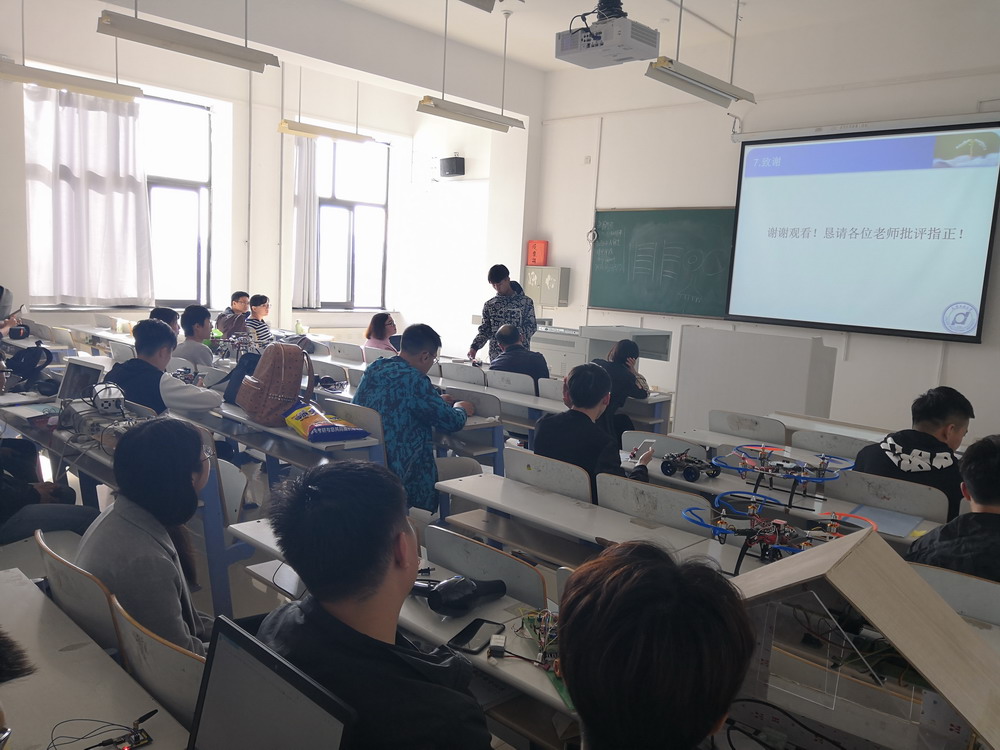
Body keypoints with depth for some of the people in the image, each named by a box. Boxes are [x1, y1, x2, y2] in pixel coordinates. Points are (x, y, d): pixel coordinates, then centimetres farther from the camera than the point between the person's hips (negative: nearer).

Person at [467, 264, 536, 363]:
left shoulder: (526, 302, 1)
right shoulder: (489, 305, 9)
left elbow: (531, 326, -1)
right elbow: (484, 330, 9)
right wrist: (474, 347, -7)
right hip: (496, 356, 2)